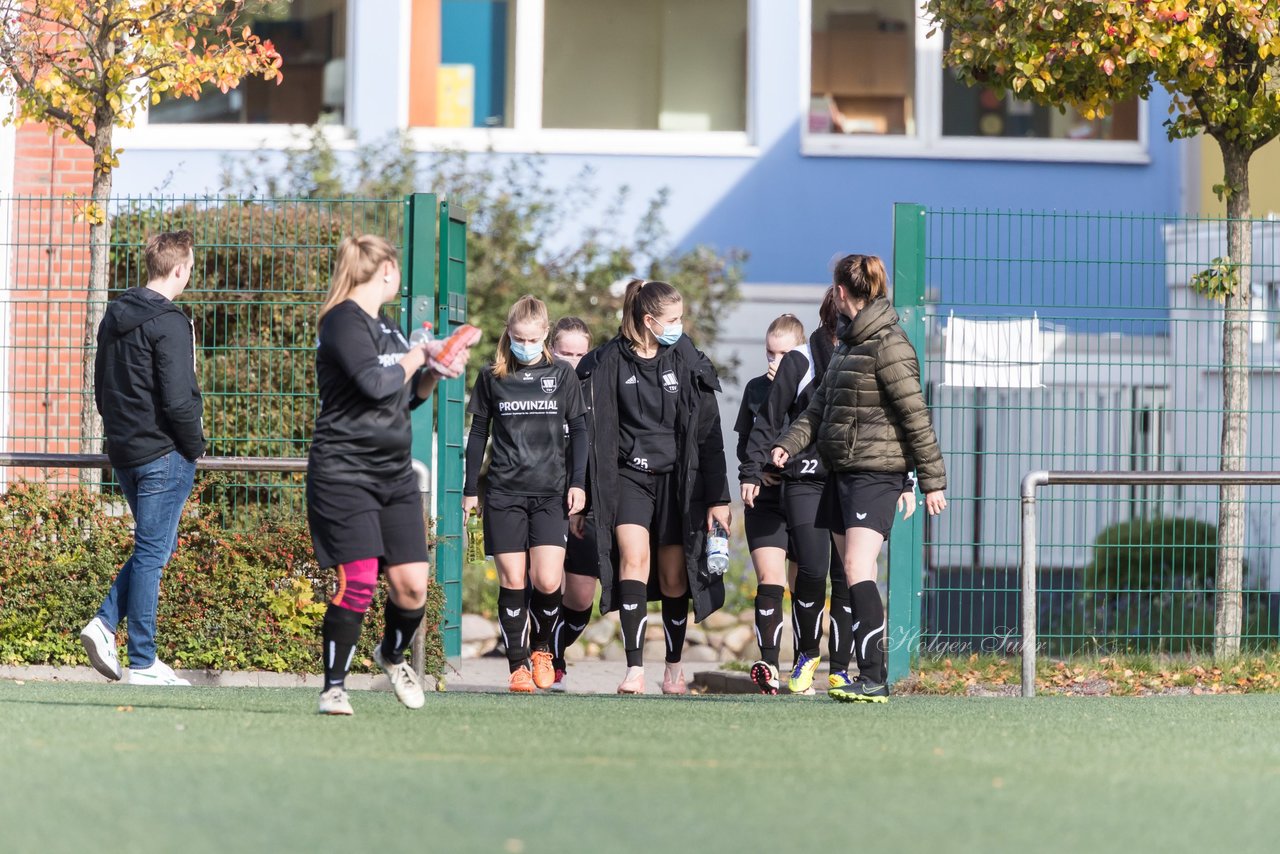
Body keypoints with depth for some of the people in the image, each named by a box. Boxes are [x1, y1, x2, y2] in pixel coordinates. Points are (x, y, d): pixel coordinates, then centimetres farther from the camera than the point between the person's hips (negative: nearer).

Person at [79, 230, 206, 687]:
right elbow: (178, 400, -21)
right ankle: (143, 663, 1)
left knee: (153, 546, 18)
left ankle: (105, 623, 3)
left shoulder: (114, 317, 11)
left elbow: (101, 390, 17)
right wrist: (195, 445, -7)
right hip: (164, 455, -8)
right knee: (153, 551, -2)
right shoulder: (169, 324, -16)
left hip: (124, 452, 8)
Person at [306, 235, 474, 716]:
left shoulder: (387, 327, 19)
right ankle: (333, 688, -3)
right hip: (346, 472, -8)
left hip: (394, 474, 8)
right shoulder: (344, 321, -10)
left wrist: (435, 373, 10)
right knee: (358, 582, -15)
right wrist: (419, 356, -6)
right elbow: (375, 384, -22)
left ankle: (392, 656, 30)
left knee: (412, 584, 1)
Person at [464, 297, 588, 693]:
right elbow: (478, 433, 11)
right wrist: (470, 490, 10)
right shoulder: (491, 377, 6)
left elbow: (578, 429, 9)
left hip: (550, 495, -1)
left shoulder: (562, 374, 5)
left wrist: (577, 482, 0)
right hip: (504, 493, 1)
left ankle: (542, 648, 14)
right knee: (512, 582, -4)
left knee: (547, 582, -11)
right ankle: (518, 666, 3)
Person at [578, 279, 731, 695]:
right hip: (628, 476, -1)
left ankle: (674, 666, 25)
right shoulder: (608, 363, -2)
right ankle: (634, 669, -23)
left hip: (677, 479, 1)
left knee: (673, 576, 4)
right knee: (635, 556, -21)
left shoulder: (688, 363, 1)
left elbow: (708, 435, 2)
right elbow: (591, 430, 3)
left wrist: (717, 497, -2)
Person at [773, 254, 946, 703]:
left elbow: (916, 416, -13)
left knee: (858, 567, -18)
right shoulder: (849, 340, 15)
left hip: (876, 473, -9)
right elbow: (822, 404, 18)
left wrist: (933, 481, -12)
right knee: (851, 575, 7)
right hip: (841, 470, 9)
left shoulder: (888, 346, -13)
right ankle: (866, 675, 10)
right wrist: (790, 443, 3)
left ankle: (873, 677, -22)